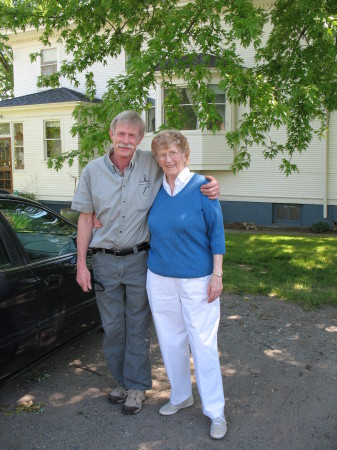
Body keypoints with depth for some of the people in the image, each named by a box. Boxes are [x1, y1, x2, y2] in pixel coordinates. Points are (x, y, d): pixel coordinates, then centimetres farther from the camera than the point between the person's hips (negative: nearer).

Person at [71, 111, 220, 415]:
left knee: (138, 327, 9)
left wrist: (210, 184, -15)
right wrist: (81, 263, 0)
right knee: (112, 327, 14)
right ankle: (122, 380, 35)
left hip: (139, 259, -2)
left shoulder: (152, 165, -6)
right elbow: (86, 219, 3)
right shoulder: (93, 171, -1)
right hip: (105, 261, 2)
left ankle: (137, 385, 27)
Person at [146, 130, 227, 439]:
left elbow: (216, 232, -7)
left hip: (197, 280, -5)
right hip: (160, 278, 5)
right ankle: (181, 396, 35)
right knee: (170, 341, 15)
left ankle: (215, 411, 17)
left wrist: (217, 274, -11)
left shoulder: (201, 187, -8)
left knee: (203, 344, 1)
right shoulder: (155, 190, 4)